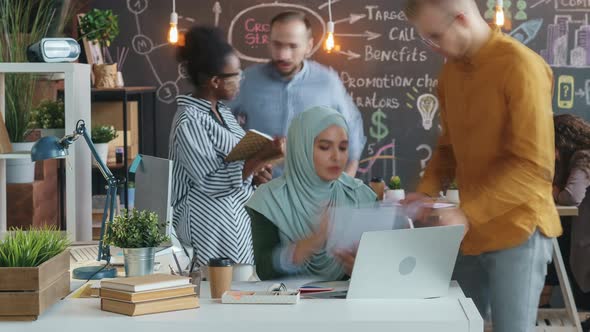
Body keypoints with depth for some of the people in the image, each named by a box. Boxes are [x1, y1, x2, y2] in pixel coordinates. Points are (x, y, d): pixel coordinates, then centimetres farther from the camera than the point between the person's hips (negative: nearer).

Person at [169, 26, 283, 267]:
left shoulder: (223, 112, 12)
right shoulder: (189, 121, -15)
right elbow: (212, 182, -20)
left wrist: (257, 169, 3)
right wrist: (262, 157, -27)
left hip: (236, 217, 9)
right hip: (208, 223, -9)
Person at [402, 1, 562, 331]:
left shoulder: (521, 67, -15)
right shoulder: (451, 70, 8)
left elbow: (534, 167, -19)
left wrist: (466, 212, -23)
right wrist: (428, 190, 0)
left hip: (516, 231, -7)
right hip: (470, 230, 7)